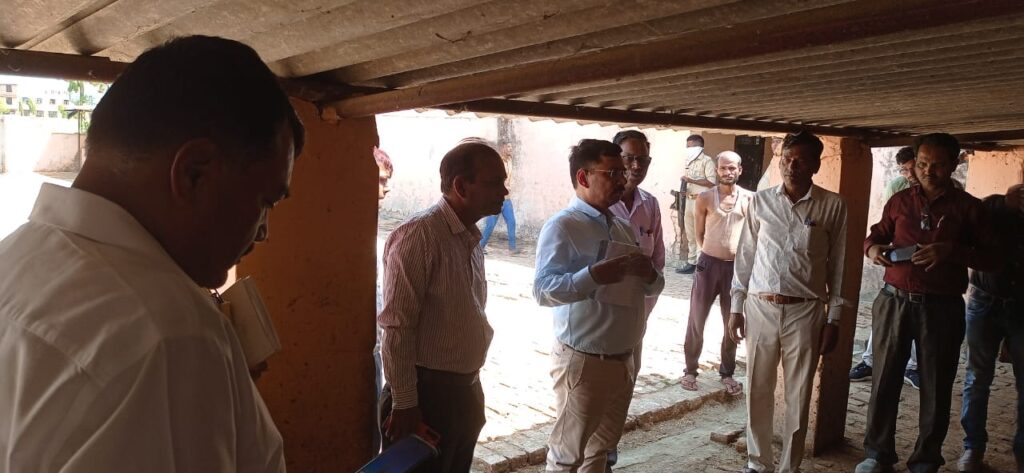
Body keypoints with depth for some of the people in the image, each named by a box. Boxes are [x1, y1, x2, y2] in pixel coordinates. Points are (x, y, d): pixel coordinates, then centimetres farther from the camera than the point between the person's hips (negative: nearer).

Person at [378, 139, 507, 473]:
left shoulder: (471, 238, 9)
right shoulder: (419, 235, -17)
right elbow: (396, 326, -19)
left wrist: (471, 389, 16)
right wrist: (405, 404, -19)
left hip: (466, 390, 8)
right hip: (426, 393, -8)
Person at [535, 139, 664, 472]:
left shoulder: (623, 228, 10)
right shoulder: (562, 226, -14)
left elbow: (651, 287, 17)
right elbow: (542, 291, -24)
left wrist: (649, 275, -7)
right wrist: (594, 275, -37)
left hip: (624, 359, 8)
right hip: (583, 361, -7)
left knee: (602, 446, 22)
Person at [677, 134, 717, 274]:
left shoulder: (707, 161, -8)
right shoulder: (688, 162, 15)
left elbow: (711, 182, -15)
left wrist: (691, 180, -17)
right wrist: (682, 192, 2)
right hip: (689, 201, 8)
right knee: (690, 234, 12)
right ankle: (691, 263, 20)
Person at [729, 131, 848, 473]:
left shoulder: (833, 206, -2)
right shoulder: (760, 202, 3)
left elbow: (838, 265, 1)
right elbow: (745, 256, 8)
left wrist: (833, 319, -1)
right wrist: (736, 307, 6)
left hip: (805, 312, -1)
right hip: (760, 308, 2)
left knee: (798, 397, 8)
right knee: (758, 392, 10)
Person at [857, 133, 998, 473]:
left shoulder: (968, 207, 1)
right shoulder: (900, 201, 8)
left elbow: (990, 259, -1)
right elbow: (876, 234, 19)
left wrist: (951, 251, -19)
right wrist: (872, 247, -4)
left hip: (941, 308, -2)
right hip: (894, 301, 2)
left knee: (936, 387, 6)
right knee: (885, 380, 6)